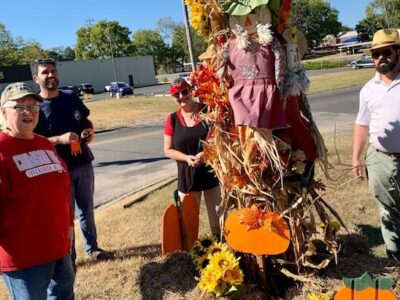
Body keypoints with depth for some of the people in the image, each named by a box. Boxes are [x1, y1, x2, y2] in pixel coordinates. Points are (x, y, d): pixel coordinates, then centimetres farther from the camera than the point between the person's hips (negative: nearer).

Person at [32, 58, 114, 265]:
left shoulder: (71, 98, 4)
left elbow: (86, 121, 17)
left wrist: (89, 131, -5)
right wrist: (60, 139, -24)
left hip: (83, 164, 5)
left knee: (87, 210, 18)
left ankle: (92, 248, 34)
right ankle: (68, 257, 22)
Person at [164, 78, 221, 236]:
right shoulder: (172, 119, -3)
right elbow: (168, 150, 0)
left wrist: (206, 153, -18)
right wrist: (187, 158, -17)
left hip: (211, 171, 0)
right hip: (186, 175, 1)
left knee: (216, 214, 14)